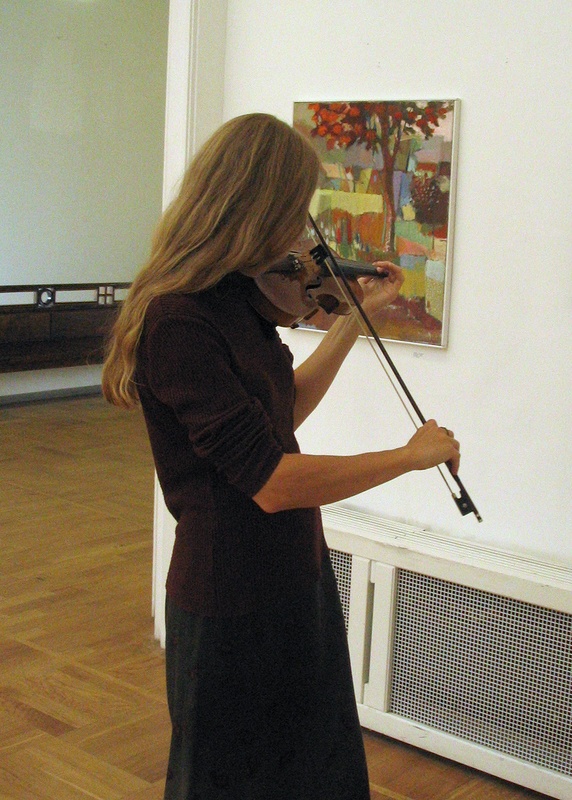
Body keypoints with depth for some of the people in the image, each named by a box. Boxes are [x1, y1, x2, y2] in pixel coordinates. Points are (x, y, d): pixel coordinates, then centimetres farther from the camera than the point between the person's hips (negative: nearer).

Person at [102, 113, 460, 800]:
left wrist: (356, 315, 17)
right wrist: (412, 454, -16)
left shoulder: (233, 300, 4)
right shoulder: (176, 322, -25)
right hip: (234, 596, -9)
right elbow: (273, 480, -28)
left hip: (293, 574, 9)